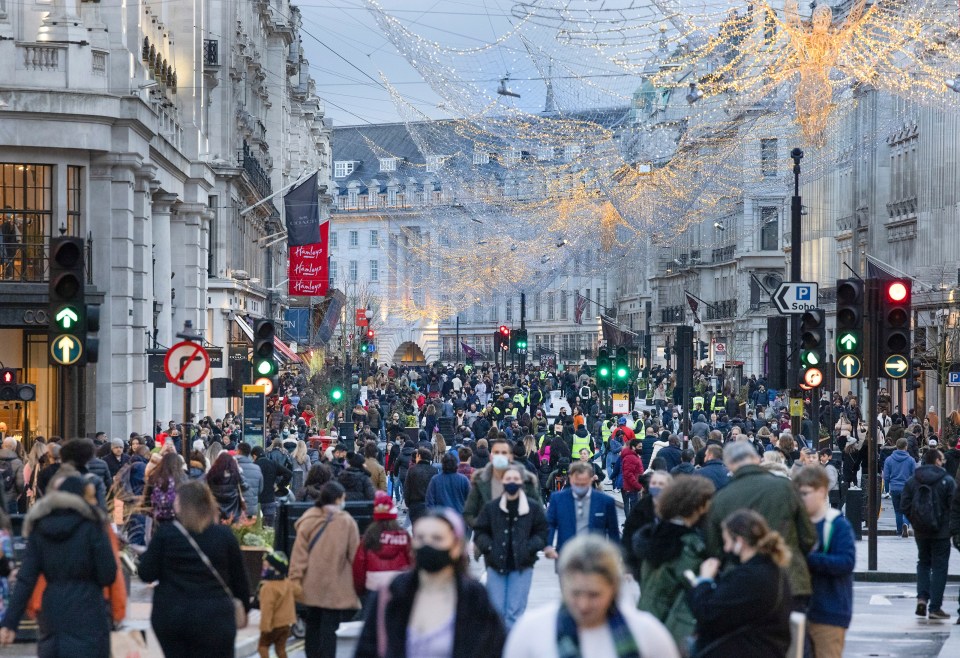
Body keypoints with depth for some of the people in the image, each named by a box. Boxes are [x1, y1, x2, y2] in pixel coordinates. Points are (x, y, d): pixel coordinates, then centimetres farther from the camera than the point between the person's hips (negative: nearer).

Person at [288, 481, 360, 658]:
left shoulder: (308, 520, -2)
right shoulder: (347, 522, -7)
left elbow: (299, 552, -3)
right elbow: (354, 555, -3)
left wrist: (296, 578, 2)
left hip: (311, 586, 3)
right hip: (336, 587, -3)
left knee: (313, 625, 15)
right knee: (329, 629, -1)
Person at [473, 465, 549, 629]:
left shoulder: (533, 507, 3)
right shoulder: (491, 507, 4)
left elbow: (542, 532, 7)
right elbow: (480, 532, 9)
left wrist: (529, 548, -9)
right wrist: (489, 548, -8)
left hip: (522, 567, -1)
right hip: (496, 565, 1)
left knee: (515, 612, -5)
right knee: (496, 610, 1)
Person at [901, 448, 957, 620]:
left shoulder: (912, 481, 1)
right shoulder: (947, 481, -10)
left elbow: (905, 504, -1)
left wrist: (915, 522, 9)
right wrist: (952, 525, 5)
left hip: (920, 531, 4)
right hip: (941, 532, -4)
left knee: (923, 562, 20)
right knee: (939, 567, 4)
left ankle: (922, 598, 2)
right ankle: (935, 607, 2)